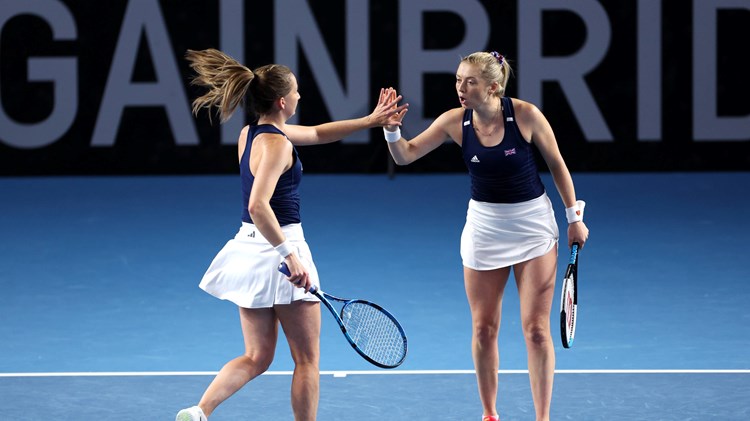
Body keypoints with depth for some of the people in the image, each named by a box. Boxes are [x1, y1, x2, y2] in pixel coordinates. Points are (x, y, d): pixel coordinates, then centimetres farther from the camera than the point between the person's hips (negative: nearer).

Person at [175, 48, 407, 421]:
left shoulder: (251, 134, 9)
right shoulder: (277, 144, -18)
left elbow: (317, 133, 21)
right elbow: (258, 206, -30)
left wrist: (371, 120, 19)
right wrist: (290, 255, -29)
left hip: (250, 248, 8)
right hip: (278, 248, -8)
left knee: (257, 358, 13)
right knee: (307, 359, 6)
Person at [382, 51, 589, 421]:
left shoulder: (525, 115, -17)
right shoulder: (455, 121, -9)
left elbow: (556, 164, -3)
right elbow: (405, 155, -7)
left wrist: (575, 216, -1)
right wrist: (392, 129, -27)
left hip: (533, 224, -3)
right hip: (484, 226, 3)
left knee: (536, 328, -4)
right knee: (484, 329, 6)